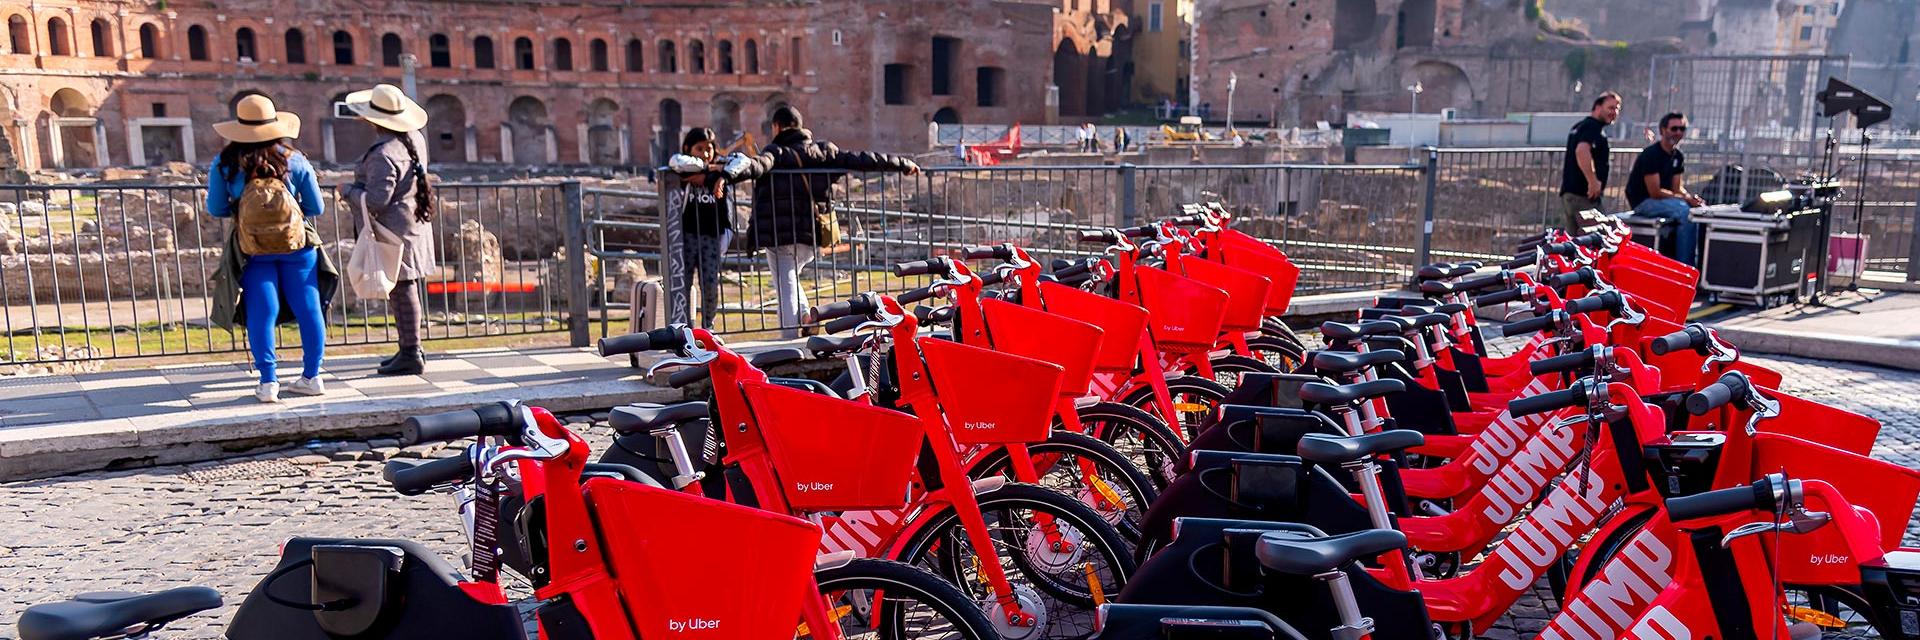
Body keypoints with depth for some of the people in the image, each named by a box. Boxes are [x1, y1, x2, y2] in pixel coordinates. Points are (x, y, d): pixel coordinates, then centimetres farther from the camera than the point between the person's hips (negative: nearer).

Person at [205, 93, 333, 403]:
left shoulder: (225, 164, -3)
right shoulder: (293, 159, -3)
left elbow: (216, 209, 3)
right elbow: (316, 208, 1)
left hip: (253, 252, 0)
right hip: (298, 246, 0)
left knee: (261, 314, 4)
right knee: (308, 309, 7)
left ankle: (268, 382, 4)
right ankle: (311, 377, 11)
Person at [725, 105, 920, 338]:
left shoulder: (776, 152, -6)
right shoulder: (824, 152, 8)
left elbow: (759, 165, -29)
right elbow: (862, 160, 11)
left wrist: (731, 173, -48)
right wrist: (903, 164, 19)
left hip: (780, 234, -5)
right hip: (813, 234, 5)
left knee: (786, 288, 1)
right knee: (789, 278, 26)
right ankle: (806, 317, 8)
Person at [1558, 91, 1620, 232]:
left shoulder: (1579, 126, 22)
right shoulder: (1594, 127, -9)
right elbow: (1582, 151, -28)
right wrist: (1593, 181, -27)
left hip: (1567, 192, 10)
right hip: (1583, 194, -10)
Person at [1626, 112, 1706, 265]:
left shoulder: (1678, 156, 9)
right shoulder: (1651, 154, -17)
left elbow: (1677, 188, 10)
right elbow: (1655, 192, -21)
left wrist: (1690, 197, -11)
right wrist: (1685, 198, -19)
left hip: (1662, 200, 8)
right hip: (1643, 202, -8)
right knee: (1684, 211, -28)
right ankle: (1684, 265, -23)